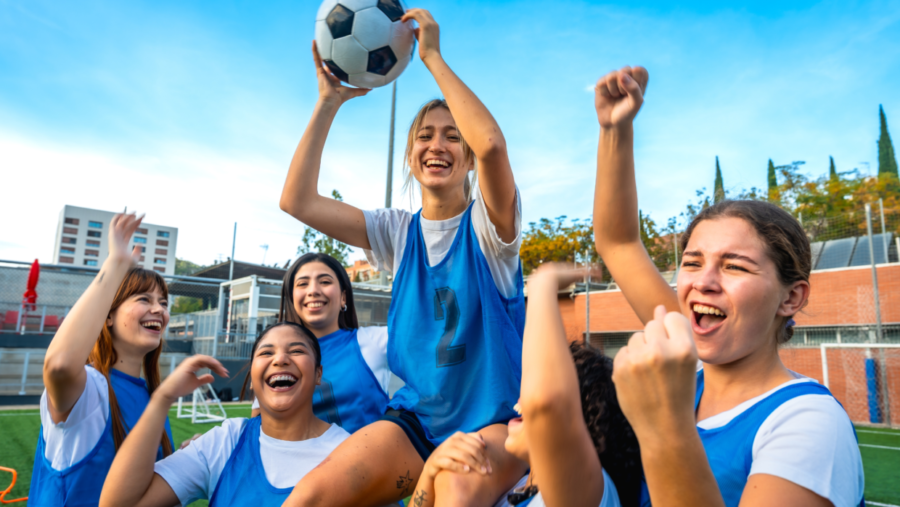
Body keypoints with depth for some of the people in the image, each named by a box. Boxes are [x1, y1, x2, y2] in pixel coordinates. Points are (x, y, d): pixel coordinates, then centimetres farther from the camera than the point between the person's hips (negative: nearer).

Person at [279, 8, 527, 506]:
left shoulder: (486, 225, -6)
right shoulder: (398, 232, 6)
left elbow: (492, 145, -28)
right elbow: (297, 201, -1)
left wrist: (433, 57, -20)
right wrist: (329, 101, -4)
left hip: (494, 419, -3)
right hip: (415, 418, 3)